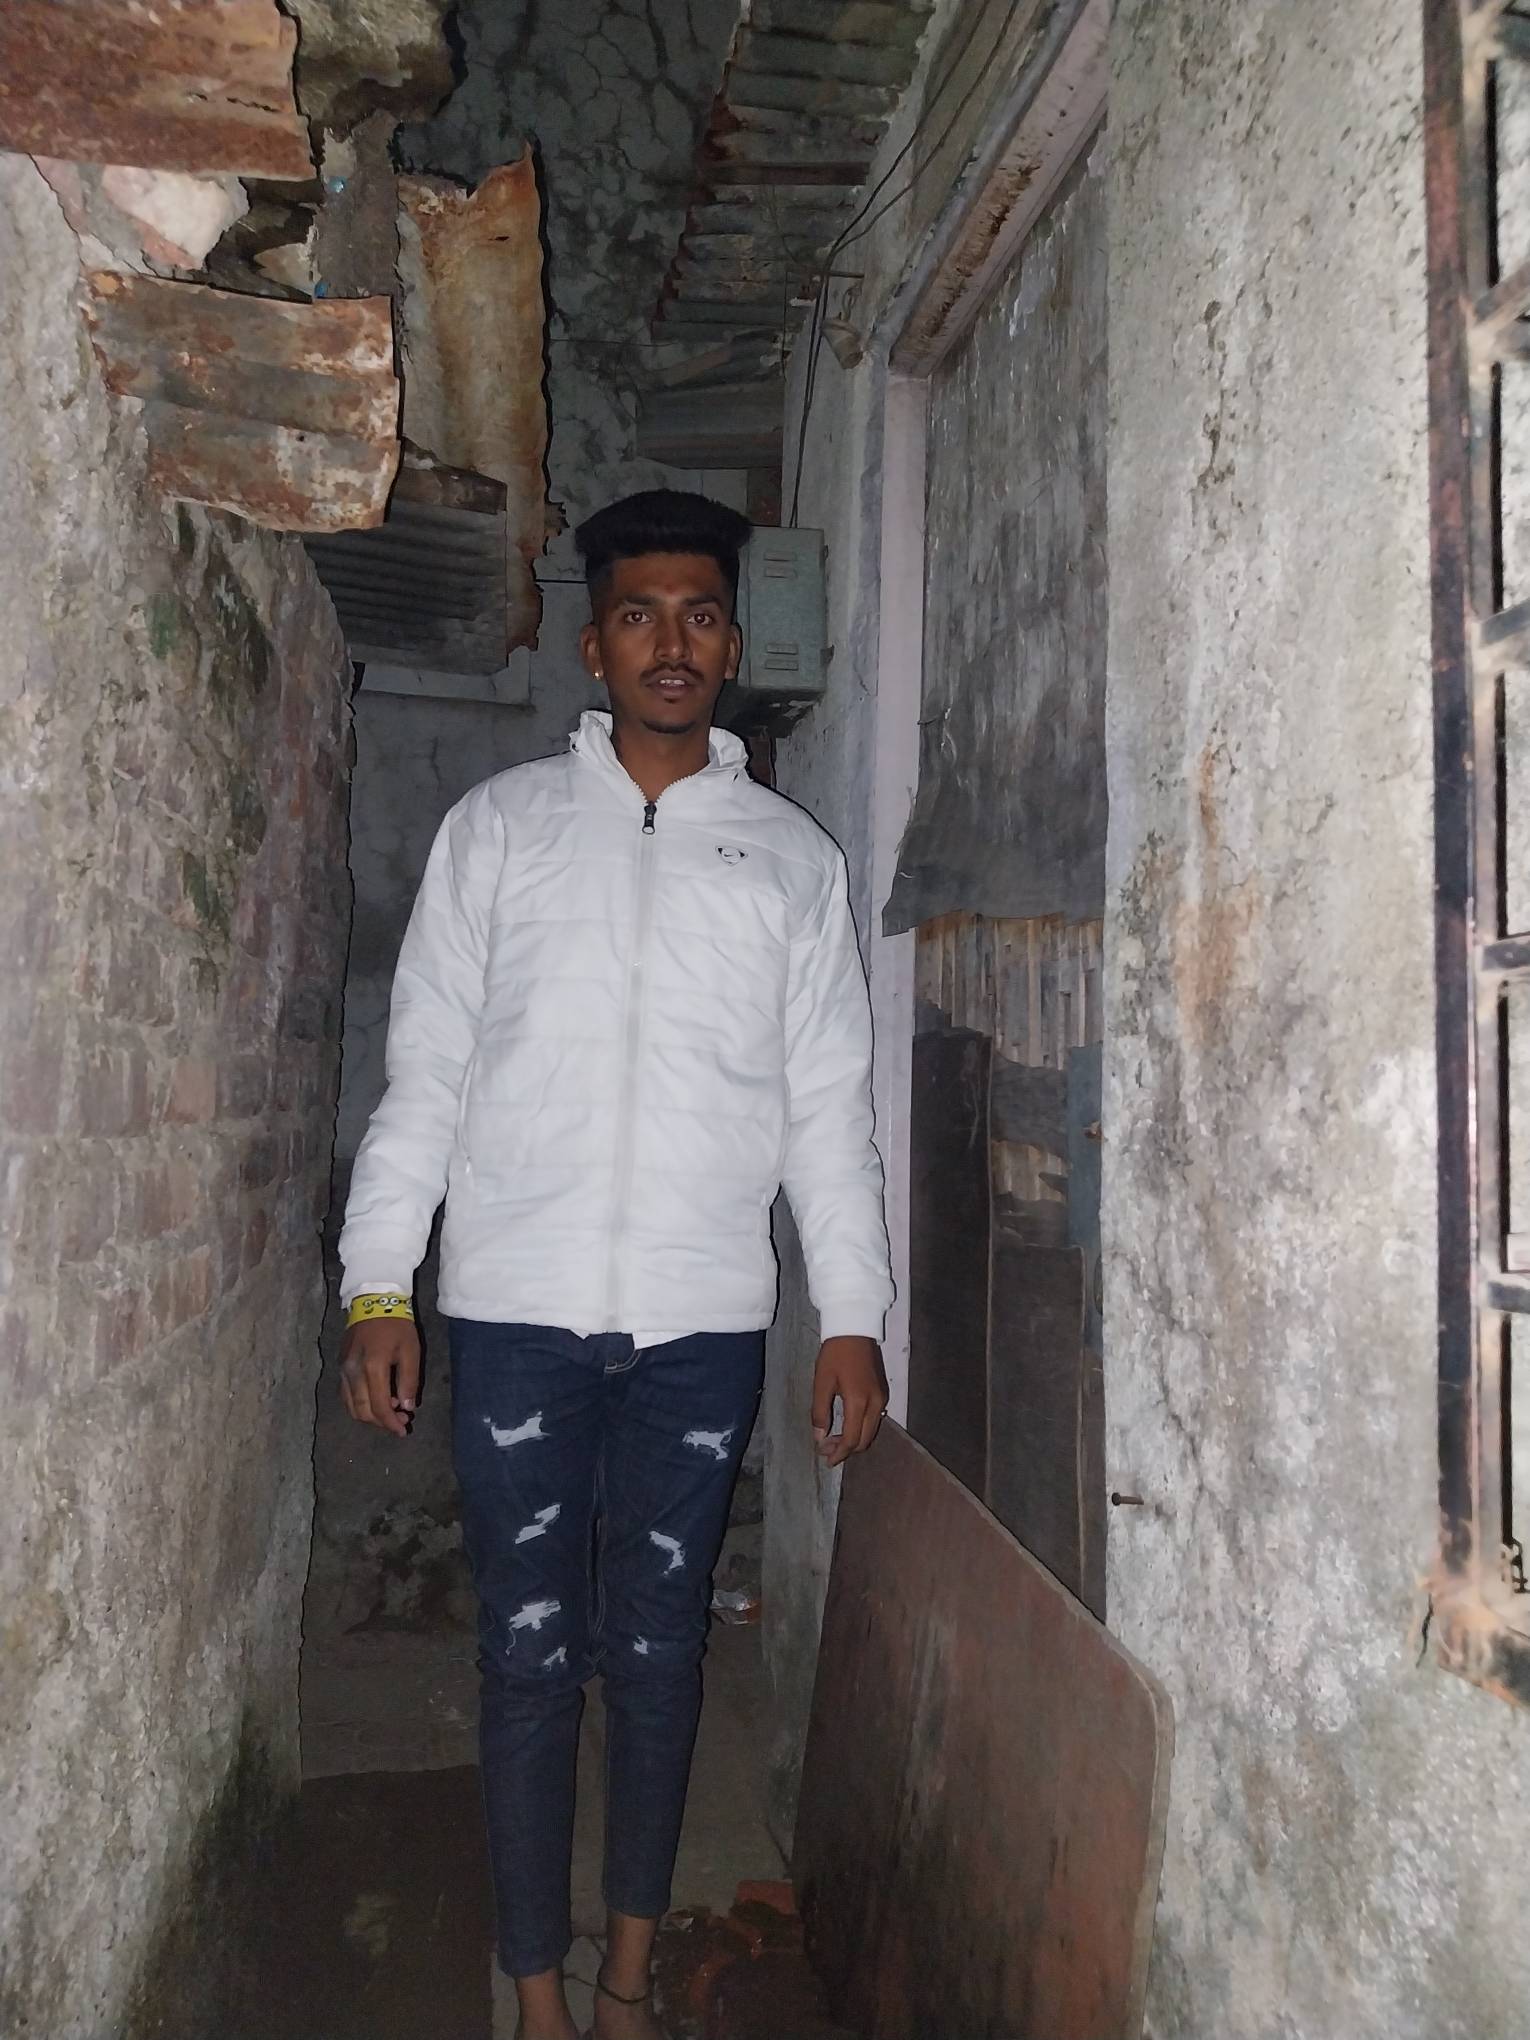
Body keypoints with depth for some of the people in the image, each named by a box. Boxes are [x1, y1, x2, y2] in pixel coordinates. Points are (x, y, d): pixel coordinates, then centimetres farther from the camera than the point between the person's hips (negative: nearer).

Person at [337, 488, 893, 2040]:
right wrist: (378, 1285, -2)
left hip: (704, 1324, 1)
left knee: (660, 1652, 13)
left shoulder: (794, 857, 8)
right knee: (531, 1659, 7)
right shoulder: (500, 825, 6)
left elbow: (828, 1104, 7)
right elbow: (424, 1069, 4)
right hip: (518, 1311, 0)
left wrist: (853, 1315, 2)